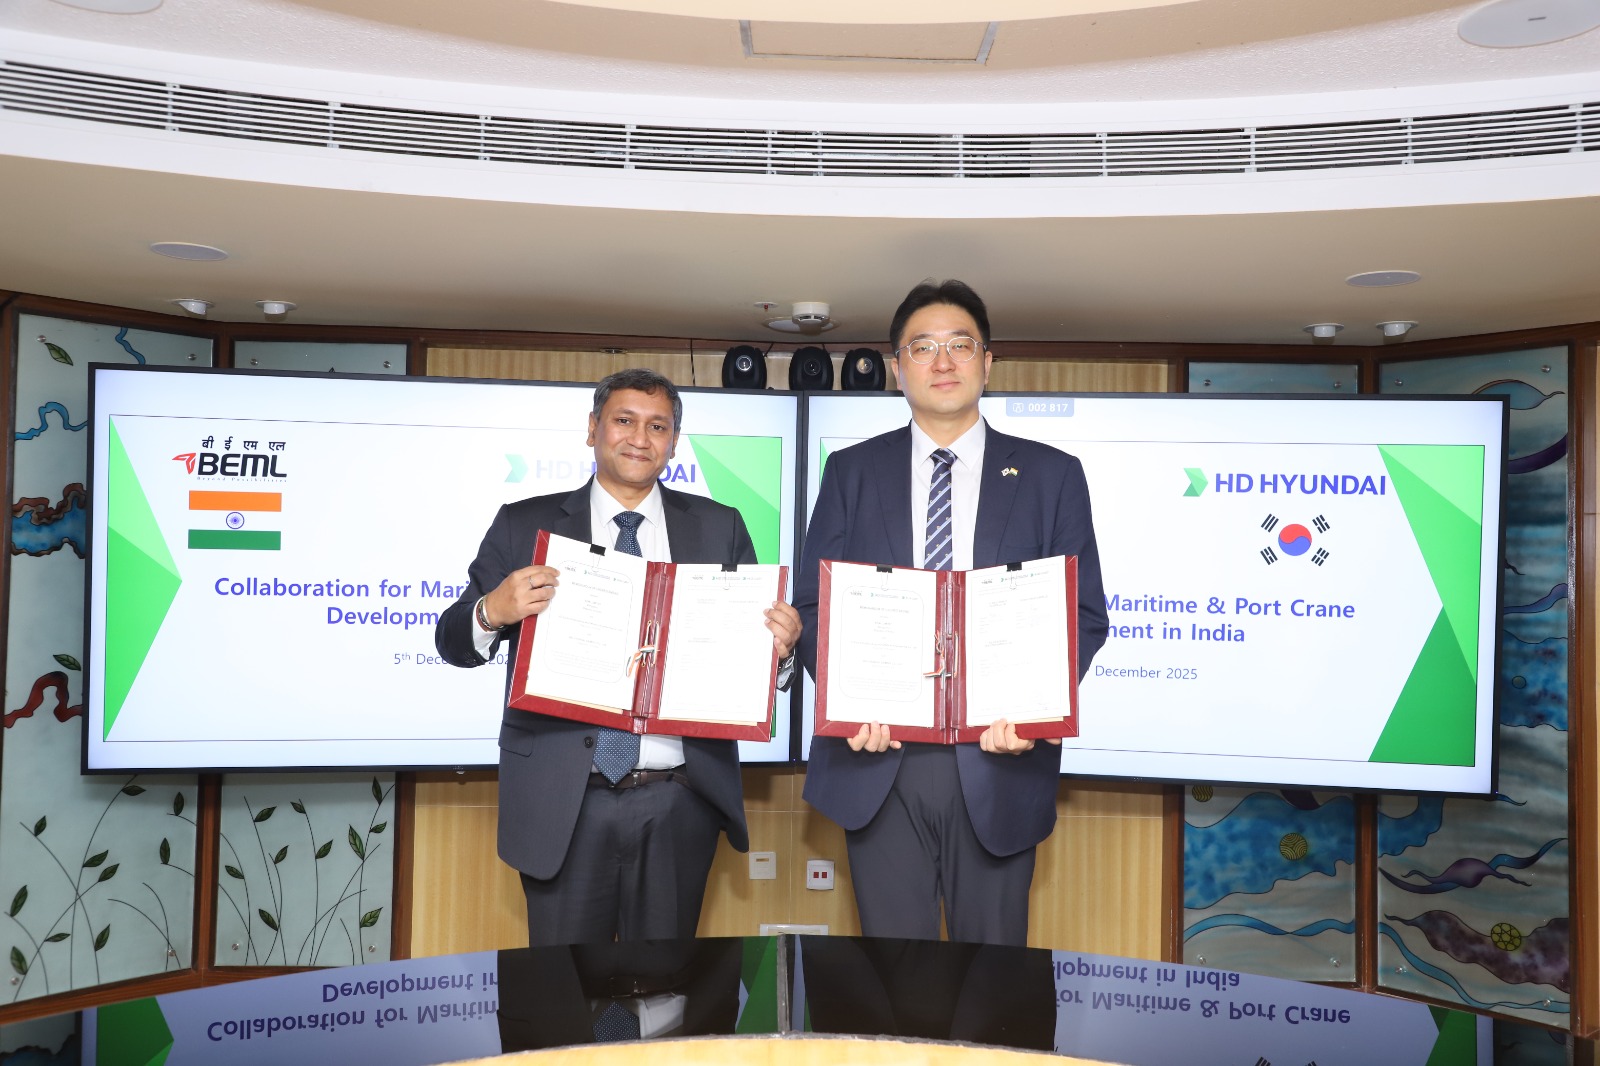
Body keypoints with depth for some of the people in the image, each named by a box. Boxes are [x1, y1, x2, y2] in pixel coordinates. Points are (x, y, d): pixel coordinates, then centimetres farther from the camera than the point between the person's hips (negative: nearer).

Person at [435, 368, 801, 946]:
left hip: (681, 802, 1)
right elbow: (453, 641, 3)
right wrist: (493, 612, -19)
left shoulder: (719, 528, 7)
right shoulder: (525, 525, 4)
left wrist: (779, 647, -17)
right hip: (563, 804, -1)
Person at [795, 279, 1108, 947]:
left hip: (998, 763, 0)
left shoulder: (1051, 475, 6)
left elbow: (1083, 614, 3)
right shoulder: (852, 471, 8)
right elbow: (812, 605, 5)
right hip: (879, 764, 1)